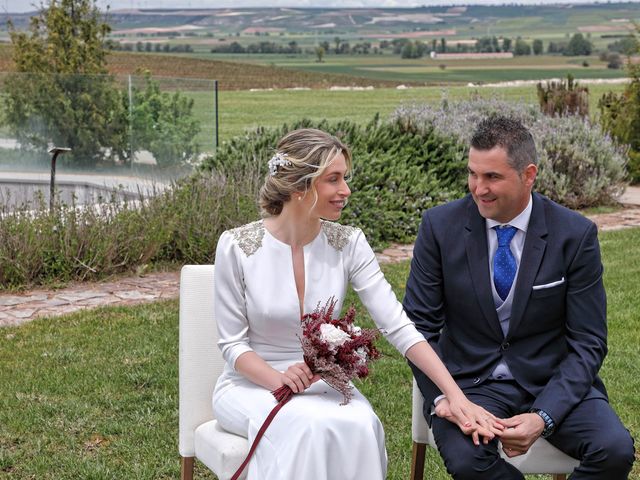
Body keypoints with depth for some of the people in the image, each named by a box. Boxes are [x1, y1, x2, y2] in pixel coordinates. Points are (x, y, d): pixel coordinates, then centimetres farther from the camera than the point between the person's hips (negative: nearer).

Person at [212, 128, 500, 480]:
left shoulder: (348, 244, -8)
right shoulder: (237, 246, -15)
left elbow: (399, 327, -13)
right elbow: (232, 342, -8)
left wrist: (456, 395, -23)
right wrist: (279, 379, -28)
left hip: (322, 384, 3)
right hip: (251, 385, -2)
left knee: (359, 425, -31)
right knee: (305, 426, -36)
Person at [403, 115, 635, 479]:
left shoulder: (576, 234, -7)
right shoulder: (440, 226, -5)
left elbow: (588, 343, -5)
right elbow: (420, 325, -1)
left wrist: (544, 417, -20)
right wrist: (440, 398, -18)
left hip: (553, 381, 1)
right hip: (470, 380, 0)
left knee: (616, 450, -26)